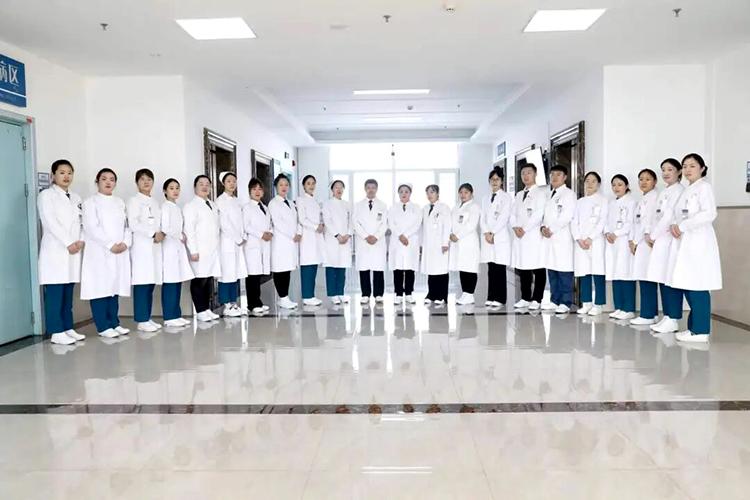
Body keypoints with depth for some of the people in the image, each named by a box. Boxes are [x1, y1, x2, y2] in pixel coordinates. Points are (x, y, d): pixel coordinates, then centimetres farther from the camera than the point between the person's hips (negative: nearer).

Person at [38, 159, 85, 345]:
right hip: (55, 250, -6)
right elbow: (51, 223, -10)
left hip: (73, 251, 6)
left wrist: (81, 241, -5)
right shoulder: (46, 195, 0)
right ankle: (56, 332, -4)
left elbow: (81, 222, 13)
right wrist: (68, 243, -14)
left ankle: (68, 328, 14)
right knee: (54, 294, -6)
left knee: (68, 294, 9)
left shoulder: (75, 198, 19)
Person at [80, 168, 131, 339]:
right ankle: (103, 326, -1)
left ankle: (114, 323, 13)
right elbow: (91, 228, -10)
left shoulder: (120, 202, 18)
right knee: (100, 288, -5)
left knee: (115, 287, 7)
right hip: (99, 253, -5)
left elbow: (126, 226, 12)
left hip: (120, 253, 5)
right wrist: (110, 245, -16)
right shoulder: (91, 202, 1)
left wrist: (125, 243, -6)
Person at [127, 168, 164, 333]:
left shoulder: (155, 202, 20)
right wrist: (153, 234, -13)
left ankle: (147, 318, 13)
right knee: (142, 284, -8)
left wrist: (161, 234, -1)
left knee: (151, 283, 7)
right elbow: (133, 224, -12)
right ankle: (141, 320, -4)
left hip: (155, 246, 7)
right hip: (141, 246, -7)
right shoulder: (134, 201, -1)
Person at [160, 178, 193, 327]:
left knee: (178, 282, 7)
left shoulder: (177, 208, 18)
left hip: (179, 247, 8)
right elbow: (165, 228, -14)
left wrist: (183, 237, 1)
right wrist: (180, 236, -6)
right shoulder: (165, 206, -5)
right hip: (169, 247, -8)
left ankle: (176, 315, 11)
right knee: (170, 283, -8)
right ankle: (169, 317, -4)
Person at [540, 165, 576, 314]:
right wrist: (543, 227, -1)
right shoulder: (549, 195, 21)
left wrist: (552, 230, -12)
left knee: (564, 272, -5)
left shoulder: (569, 194, -1)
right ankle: (554, 300, 16)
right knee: (551, 270, 9)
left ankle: (565, 303, -1)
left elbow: (566, 216, -11)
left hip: (562, 238, -7)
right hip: (548, 238, 7)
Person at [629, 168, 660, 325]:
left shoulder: (655, 197, -4)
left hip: (647, 242, -9)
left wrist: (637, 242, -9)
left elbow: (649, 220, -10)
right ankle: (650, 313, 11)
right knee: (643, 279, 7)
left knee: (646, 279, -10)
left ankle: (648, 315, -8)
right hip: (639, 244, 9)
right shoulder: (642, 200, 23)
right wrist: (632, 240, 7)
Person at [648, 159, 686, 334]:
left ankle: (673, 320, -4)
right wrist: (653, 236, 6)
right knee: (663, 279, 8)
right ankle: (667, 316, 14)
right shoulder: (665, 192, 19)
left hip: (671, 240, -9)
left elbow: (669, 216, -14)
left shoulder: (679, 190, -7)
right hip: (661, 240, 9)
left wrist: (653, 235, -8)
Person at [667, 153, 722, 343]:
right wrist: (674, 226, -1)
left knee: (697, 288, -9)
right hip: (684, 243, 8)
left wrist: (683, 226, -14)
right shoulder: (686, 191, 20)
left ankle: (701, 331, -5)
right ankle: (694, 327, 13)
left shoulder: (704, 187, -4)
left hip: (698, 243, -8)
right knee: (686, 286, 6)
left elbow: (709, 214, -17)